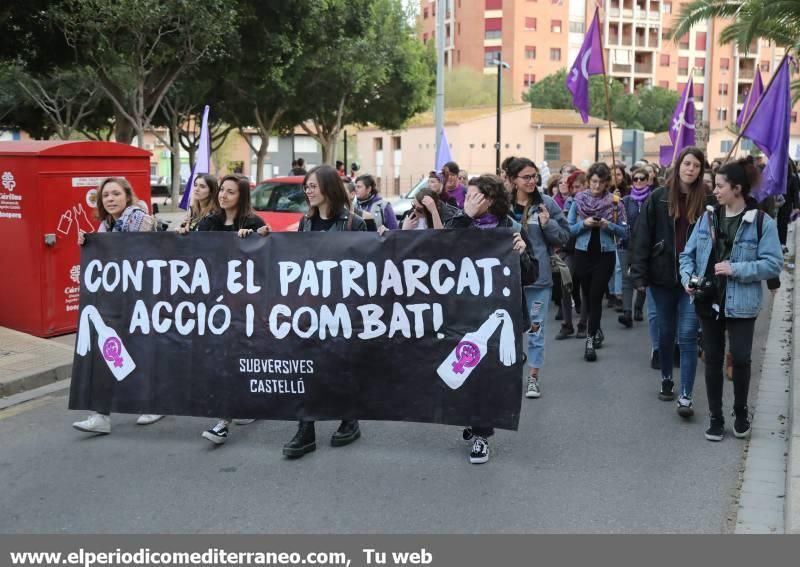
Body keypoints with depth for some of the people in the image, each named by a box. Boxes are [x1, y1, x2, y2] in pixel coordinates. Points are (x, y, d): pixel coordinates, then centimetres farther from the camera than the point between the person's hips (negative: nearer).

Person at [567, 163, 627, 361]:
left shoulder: (614, 202, -1)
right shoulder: (578, 200, 1)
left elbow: (624, 231, 1)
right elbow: (568, 228, 0)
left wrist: (609, 225, -17)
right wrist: (584, 223, -16)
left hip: (605, 255, -2)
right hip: (583, 254, 2)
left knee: (596, 296, -9)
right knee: (588, 295, 12)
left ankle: (590, 341, -6)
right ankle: (596, 330, 35)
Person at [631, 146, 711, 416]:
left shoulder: (706, 200, -2)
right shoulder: (659, 197, -1)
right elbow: (643, 237, -2)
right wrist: (639, 275, -7)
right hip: (663, 275, 1)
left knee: (688, 335, -5)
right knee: (666, 332, 16)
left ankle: (685, 395, -3)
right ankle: (666, 378, 36)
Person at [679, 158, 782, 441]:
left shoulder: (761, 222, -10)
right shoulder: (707, 218, 3)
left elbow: (773, 264, -13)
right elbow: (688, 254, 8)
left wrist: (736, 269, -21)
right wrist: (687, 278, -10)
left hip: (740, 303, -4)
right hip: (708, 300, 4)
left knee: (740, 359, 0)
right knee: (713, 359, 10)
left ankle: (740, 413, 26)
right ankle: (715, 417, 23)